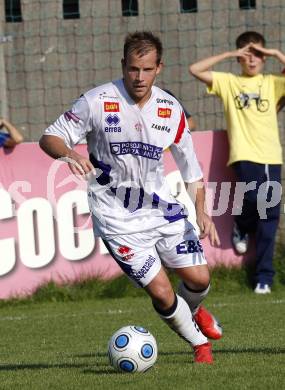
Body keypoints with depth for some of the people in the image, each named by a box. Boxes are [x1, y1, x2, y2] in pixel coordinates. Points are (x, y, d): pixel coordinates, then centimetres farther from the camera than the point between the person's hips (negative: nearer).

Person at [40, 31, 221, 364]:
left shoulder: (171, 109, -1)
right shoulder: (97, 102, -14)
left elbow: (191, 168, 9)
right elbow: (49, 138, -11)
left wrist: (201, 211, -4)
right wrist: (68, 153, -34)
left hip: (161, 208, 4)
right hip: (118, 220, -4)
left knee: (198, 278, 2)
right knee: (161, 292, -9)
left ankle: (193, 312, 40)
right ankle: (199, 343, 18)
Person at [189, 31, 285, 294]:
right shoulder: (228, 82, 10)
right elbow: (195, 70, 1)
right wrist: (229, 55, 1)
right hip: (244, 156, -2)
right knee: (253, 199, -24)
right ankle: (242, 227, 13)